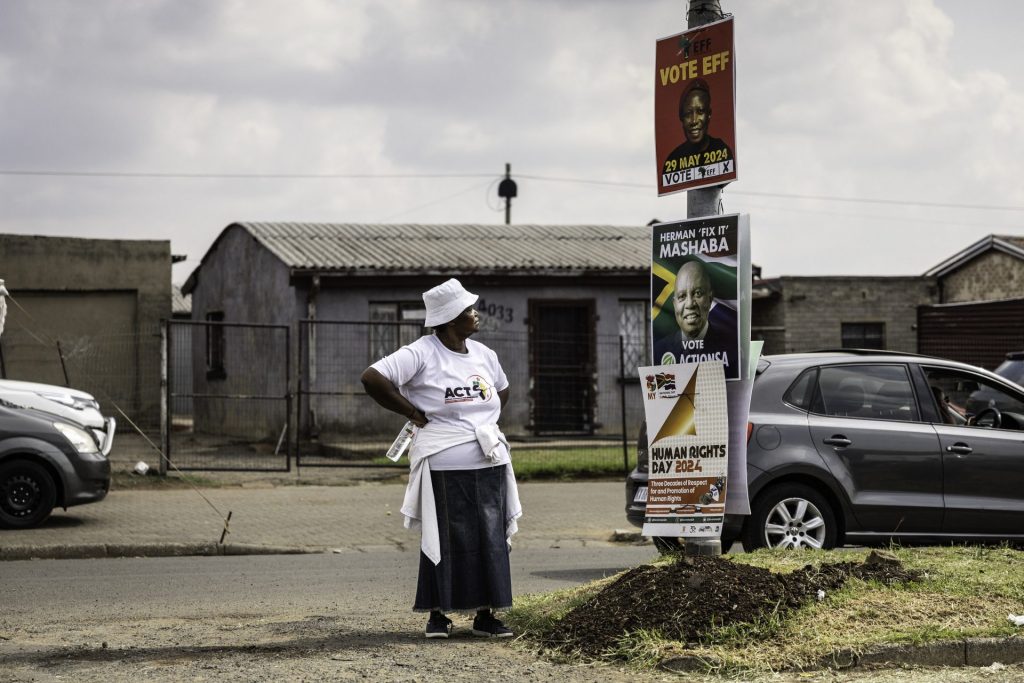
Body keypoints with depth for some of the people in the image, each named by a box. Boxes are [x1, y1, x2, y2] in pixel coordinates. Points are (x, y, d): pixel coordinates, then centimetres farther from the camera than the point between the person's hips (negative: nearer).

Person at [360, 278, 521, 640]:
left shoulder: (483, 354, 13)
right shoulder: (421, 354, -9)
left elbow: (502, 390, 32)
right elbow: (372, 378, -17)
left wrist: (485, 422, 14)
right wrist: (413, 413, -12)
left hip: (489, 464, 6)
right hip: (444, 467, -6)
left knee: (491, 539, 6)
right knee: (445, 540, 0)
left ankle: (486, 615, 15)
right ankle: (438, 614, 12)